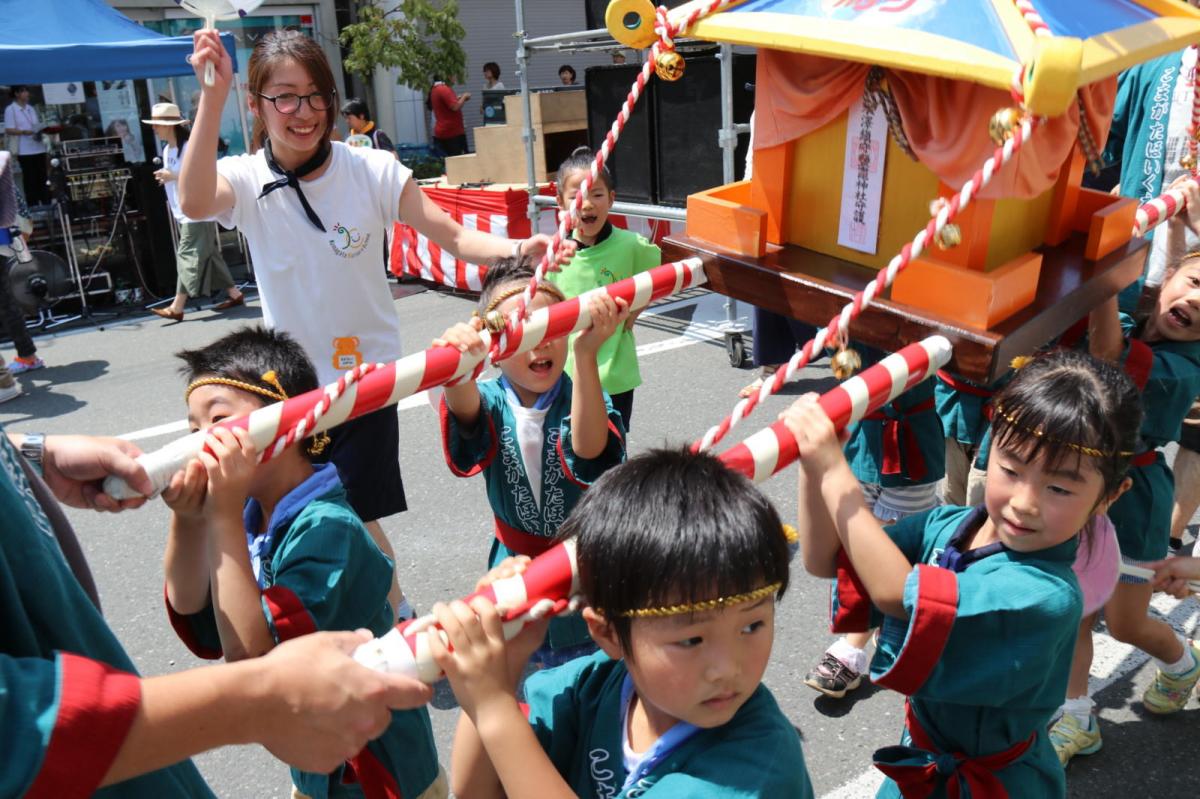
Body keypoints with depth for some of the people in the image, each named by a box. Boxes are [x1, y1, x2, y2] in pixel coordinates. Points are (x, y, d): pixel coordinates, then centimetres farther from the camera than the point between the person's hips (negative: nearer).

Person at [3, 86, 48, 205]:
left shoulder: (31, 108, 14)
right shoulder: (10, 109, -4)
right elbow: (8, 130, -8)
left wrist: (41, 130, -2)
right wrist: (24, 132, -23)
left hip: (39, 148, 5)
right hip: (25, 151, -5)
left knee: (42, 177, 8)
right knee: (30, 179, -1)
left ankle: (46, 204, 14)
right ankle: (33, 206, 4)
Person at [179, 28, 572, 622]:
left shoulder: (372, 170, -10)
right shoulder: (246, 180, -7)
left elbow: (454, 237, -13)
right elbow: (194, 203, -30)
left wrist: (518, 248, -32)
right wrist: (212, 96, -39)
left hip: (366, 376, -2)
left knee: (355, 520, 2)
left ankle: (398, 618, 28)